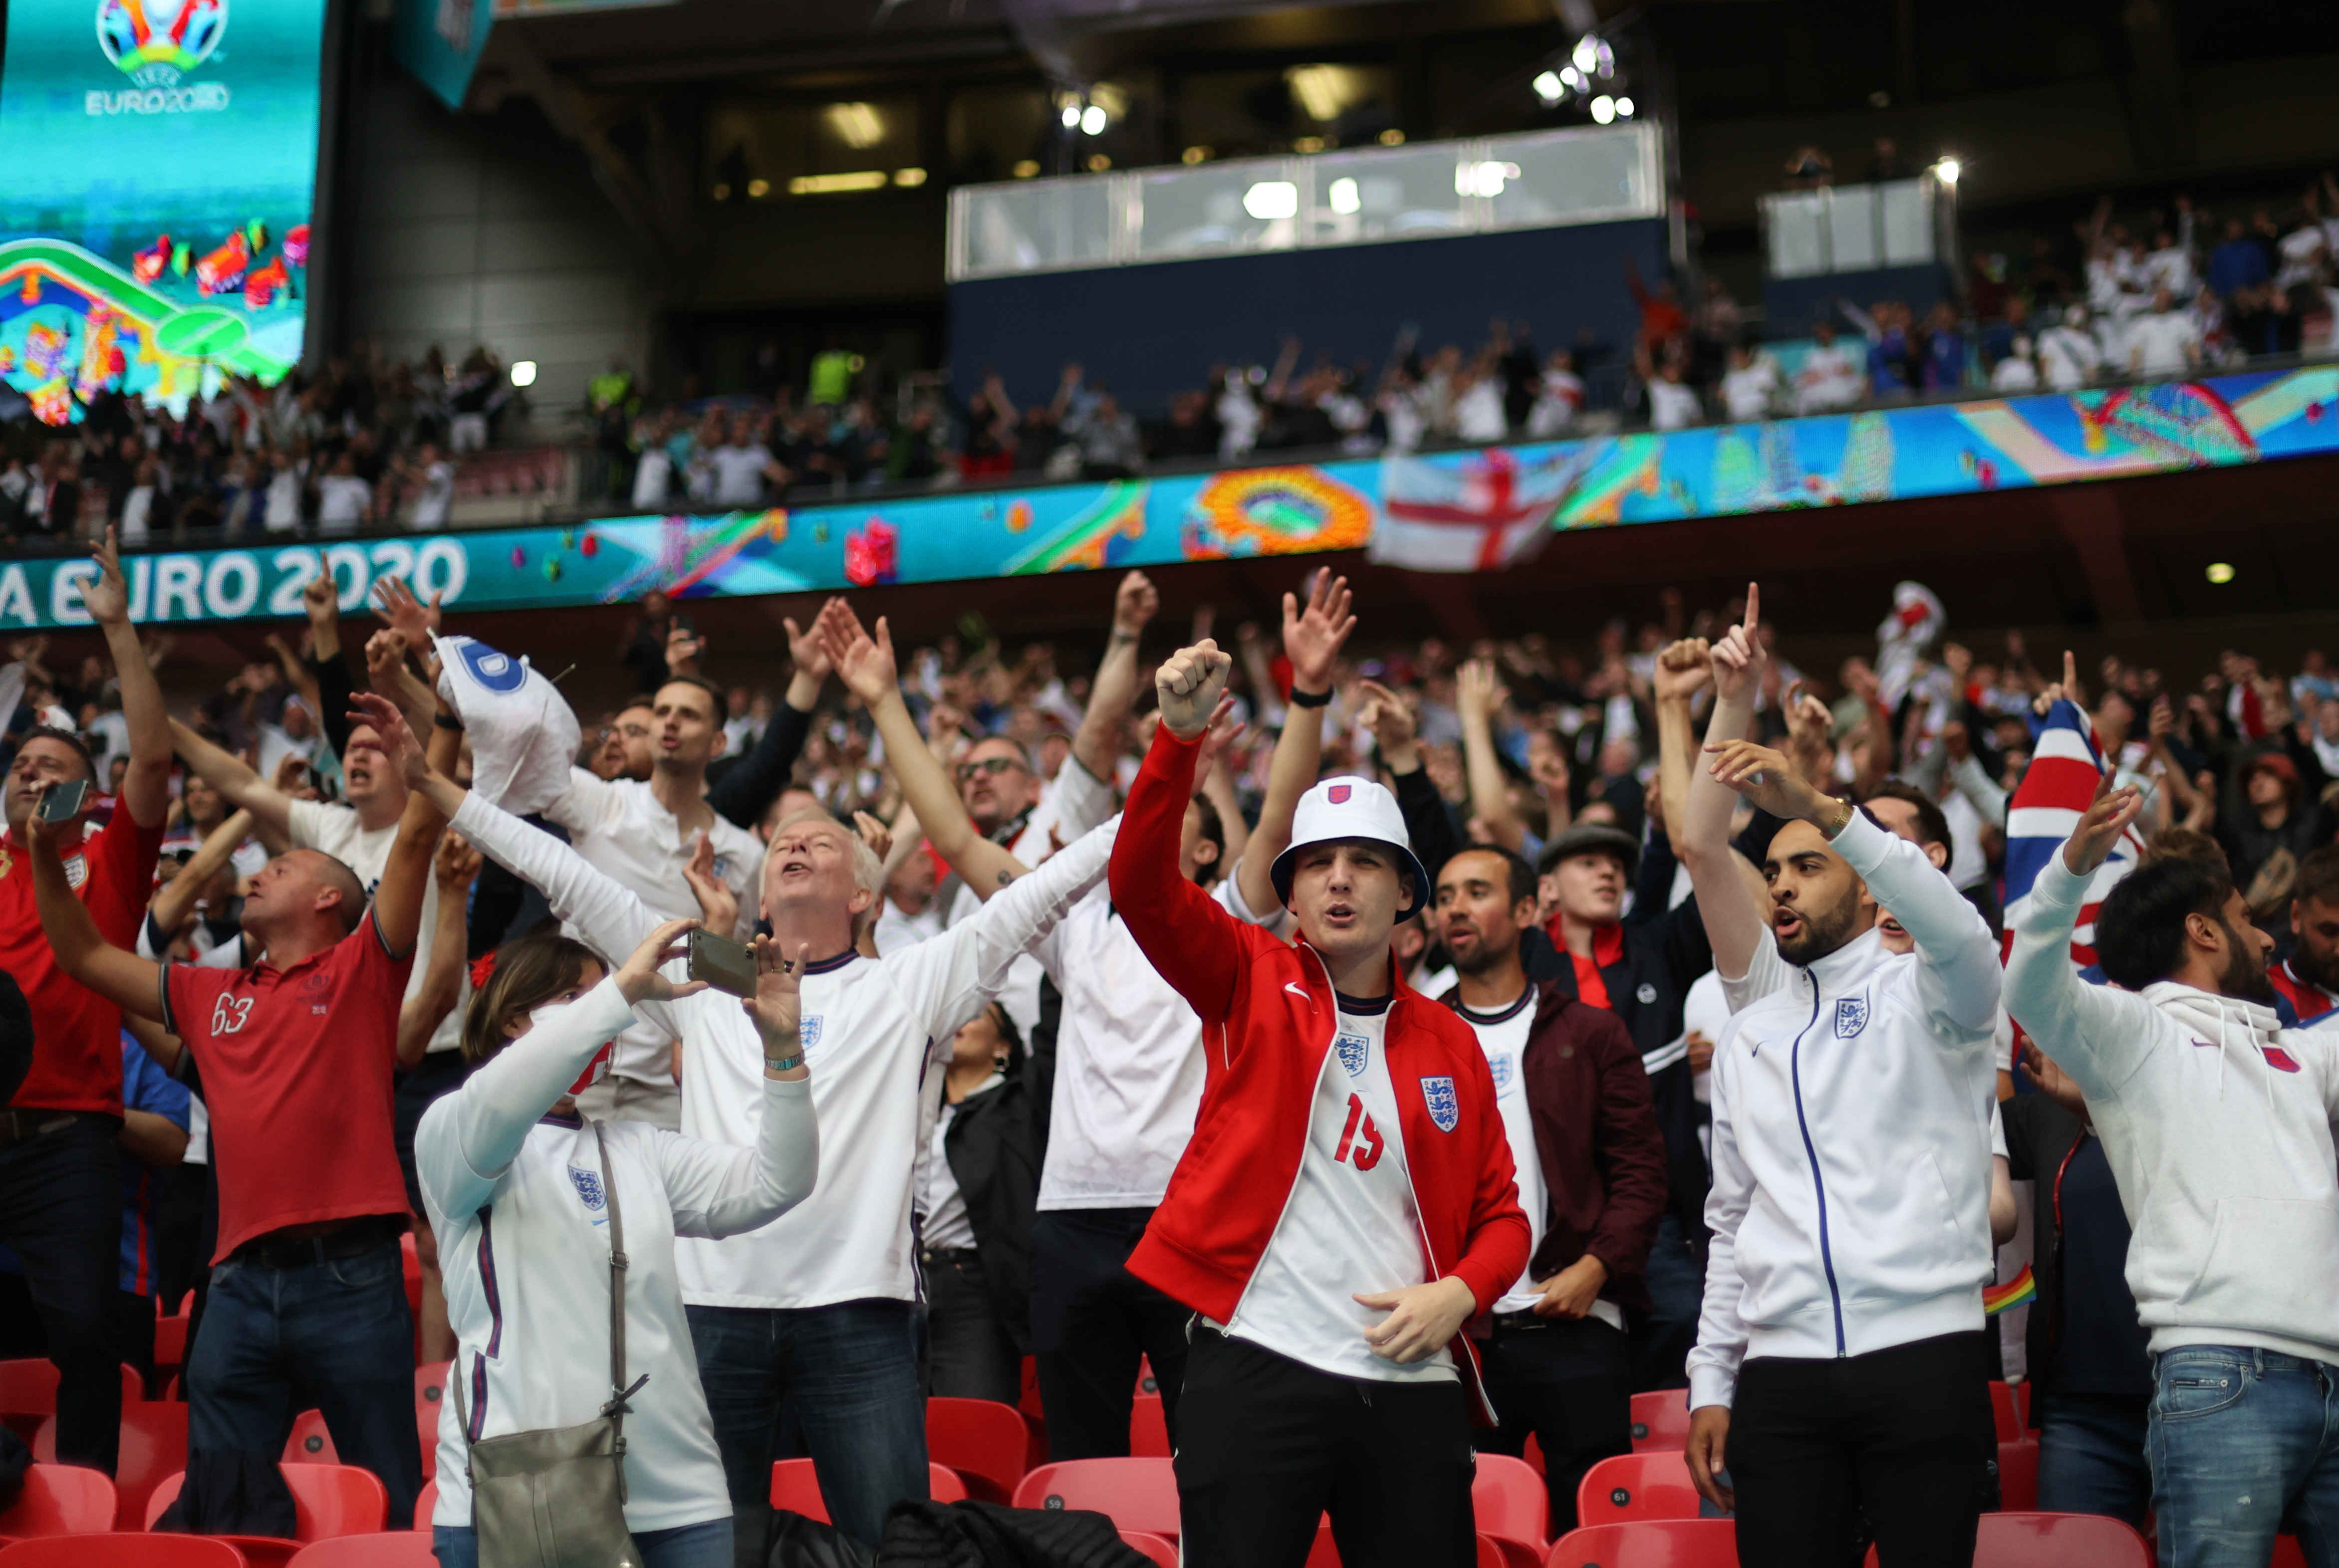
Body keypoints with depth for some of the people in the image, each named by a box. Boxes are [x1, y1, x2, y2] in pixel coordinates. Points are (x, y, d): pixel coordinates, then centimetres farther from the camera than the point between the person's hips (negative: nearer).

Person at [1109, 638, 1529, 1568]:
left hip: (1412, 1387, 3)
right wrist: (1181, 737, -25)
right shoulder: (1251, 983, 5)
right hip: (1256, 1371, -3)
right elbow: (1142, 885, -11)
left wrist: (1459, 1292, -6)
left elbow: (1500, 1214, 15)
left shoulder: (1448, 1044, 11)